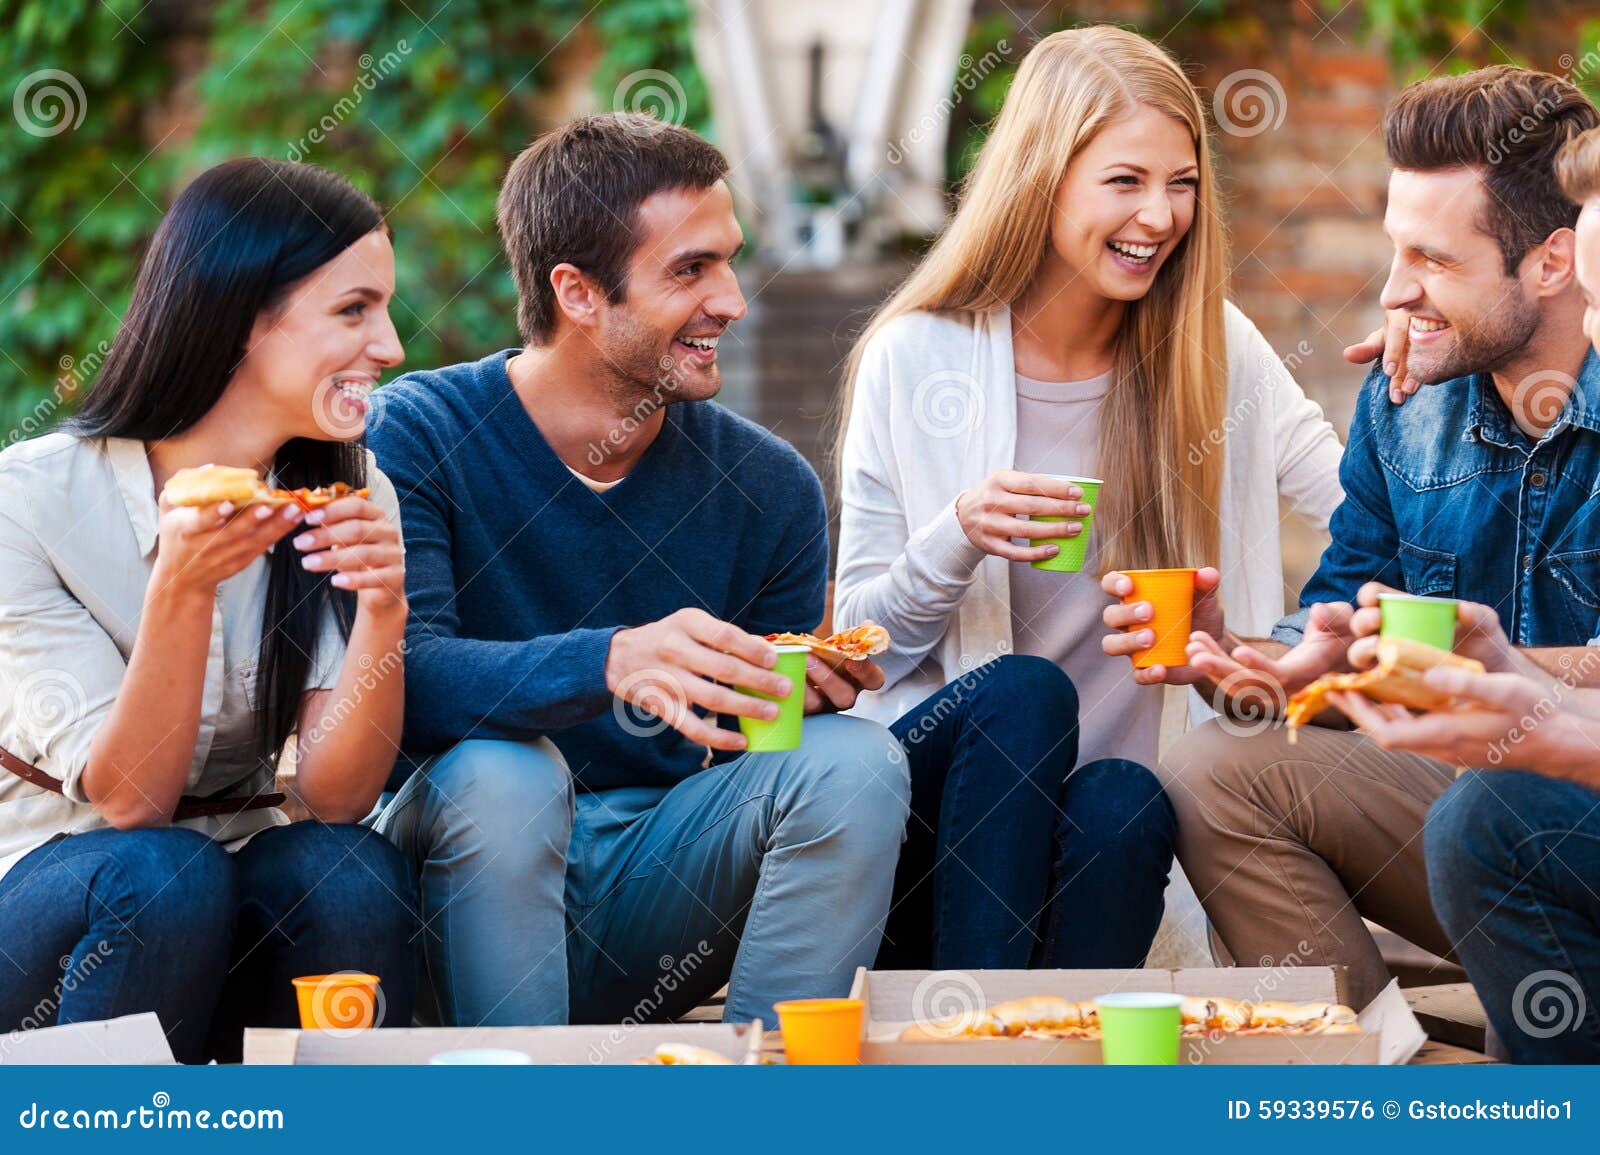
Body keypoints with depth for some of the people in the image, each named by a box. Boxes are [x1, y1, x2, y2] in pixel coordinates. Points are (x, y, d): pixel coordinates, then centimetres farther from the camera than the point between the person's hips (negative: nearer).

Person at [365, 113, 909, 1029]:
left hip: (667, 888, 3)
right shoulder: (420, 436, -9)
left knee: (857, 758, -20)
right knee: (501, 772, -33)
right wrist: (610, 663, -41)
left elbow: (764, 734, 7)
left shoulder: (770, 487, 2)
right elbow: (405, 678, -24)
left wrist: (813, 693, -18)